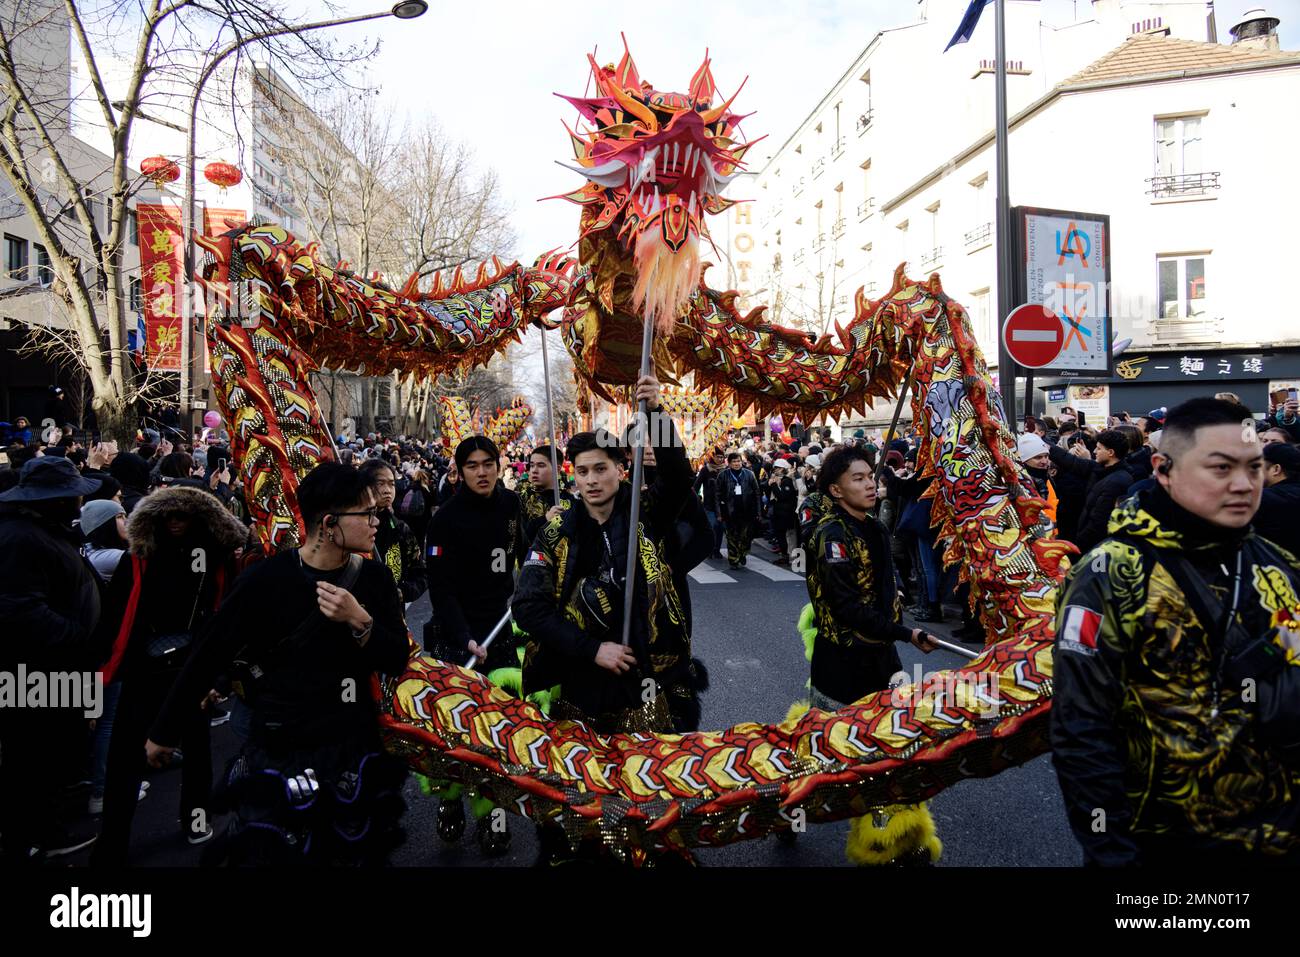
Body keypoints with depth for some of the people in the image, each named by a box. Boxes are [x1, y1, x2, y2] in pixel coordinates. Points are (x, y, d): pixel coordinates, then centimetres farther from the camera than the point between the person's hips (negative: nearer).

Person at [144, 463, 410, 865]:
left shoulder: (374, 577, -3)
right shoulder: (265, 581, -13)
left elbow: (398, 660, -3)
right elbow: (207, 658, -5)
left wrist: (360, 622, -21)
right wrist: (163, 733, 4)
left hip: (352, 752, 3)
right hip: (276, 757, -3)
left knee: (360, 852, 17)